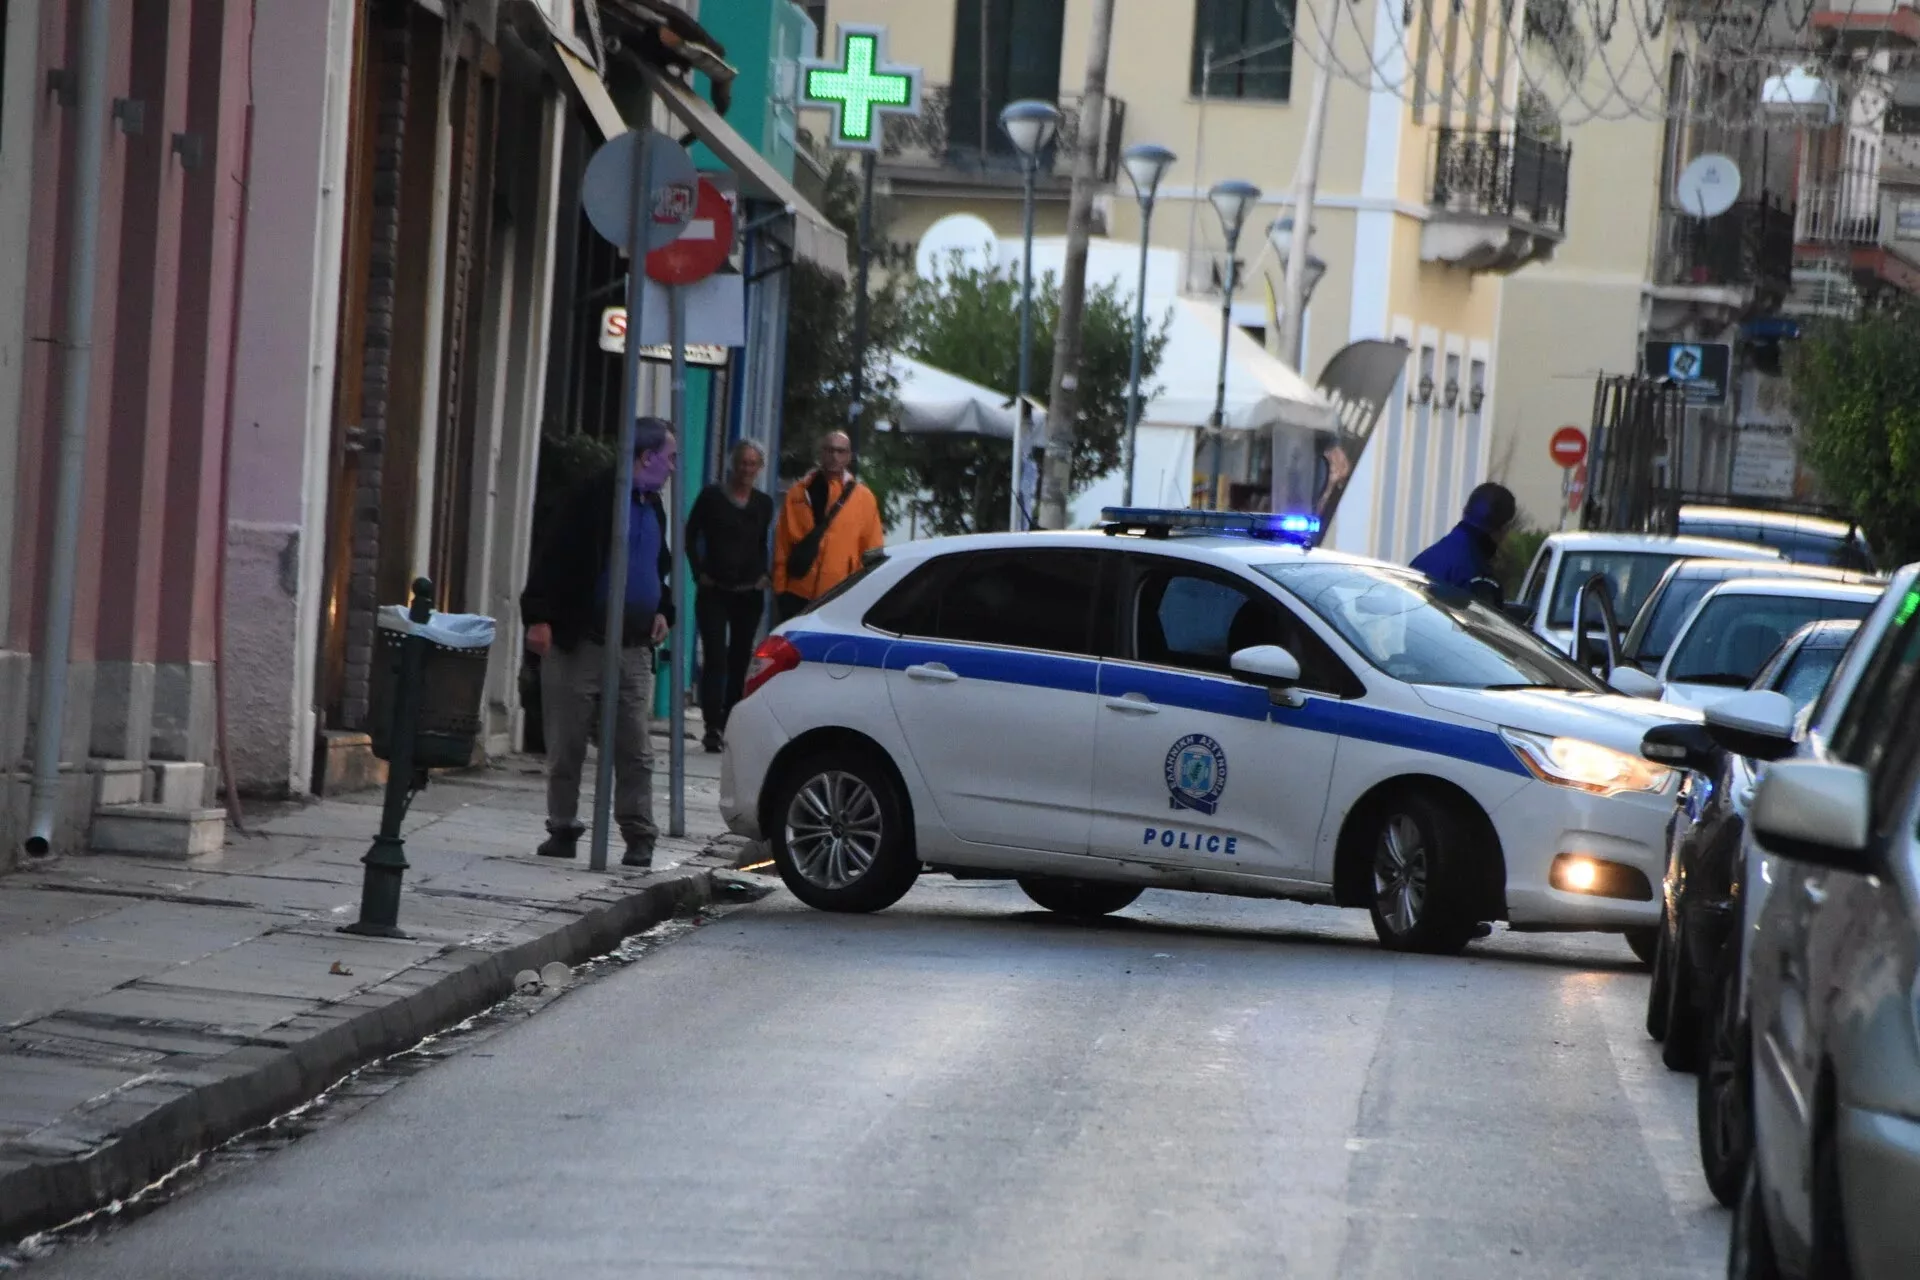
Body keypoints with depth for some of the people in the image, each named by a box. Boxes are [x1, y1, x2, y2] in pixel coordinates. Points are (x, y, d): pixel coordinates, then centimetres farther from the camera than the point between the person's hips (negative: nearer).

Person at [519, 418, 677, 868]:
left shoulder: (652, 508, 15)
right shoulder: (596, 496, -9)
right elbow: (555, 556, -13)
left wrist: (662, 610, 15)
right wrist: (538, 615, -19)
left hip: (633, 648, 6)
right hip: (580, 642, -6)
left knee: (635, 752, 1)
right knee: (566, 747, 3)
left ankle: (639, 838, 5)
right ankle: (562, 830, 13)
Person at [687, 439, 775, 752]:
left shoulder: (764, 504, 10)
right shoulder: (712, 497, -1)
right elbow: (691, 536, 4)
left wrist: (764, 575, 7)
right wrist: (700, 573, -4)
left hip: (749, 594, 4)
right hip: (714, 592, -4)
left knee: (740, 660, 6)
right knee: (715, 658, -12)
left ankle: (730, 724, 14)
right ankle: (713, 727, -16)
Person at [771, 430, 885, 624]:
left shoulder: (863, 497, 3)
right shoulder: (798, 493, 7)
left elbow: (873, 554, 4)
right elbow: (782, 547, 7)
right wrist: (780, 589, 2)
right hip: (797, 596, 1)